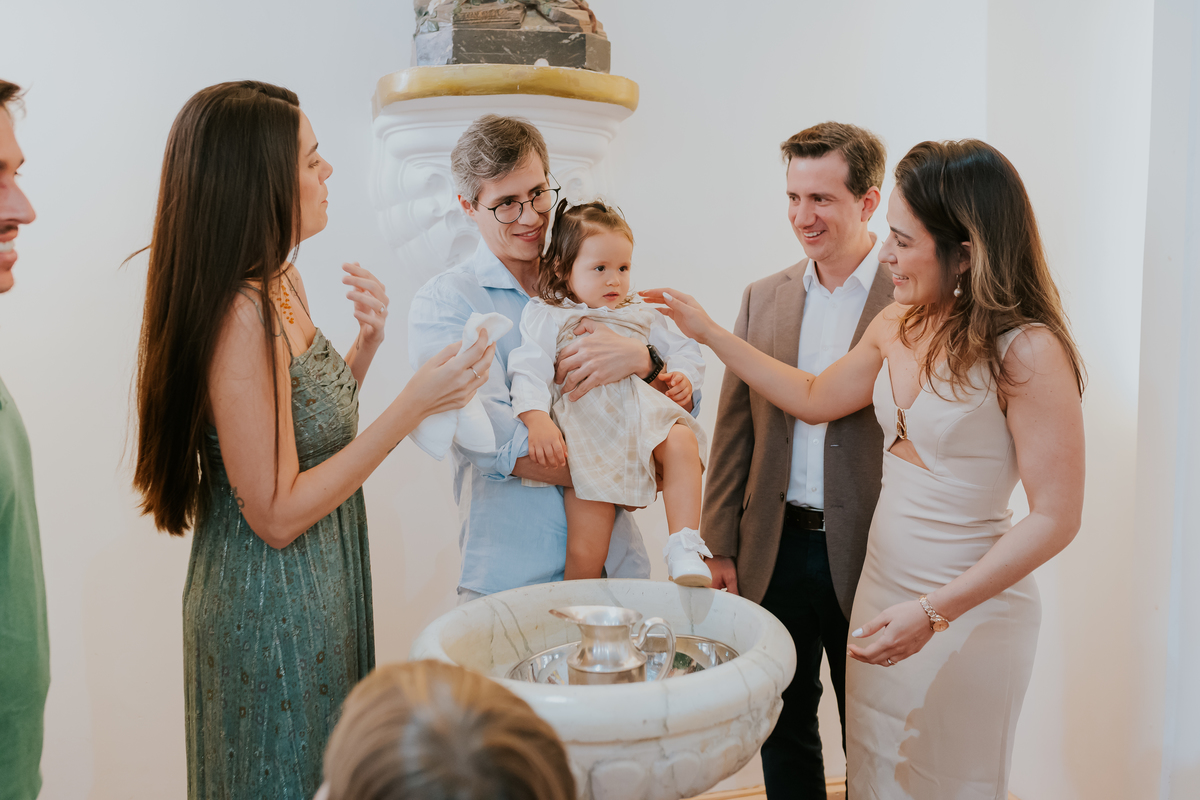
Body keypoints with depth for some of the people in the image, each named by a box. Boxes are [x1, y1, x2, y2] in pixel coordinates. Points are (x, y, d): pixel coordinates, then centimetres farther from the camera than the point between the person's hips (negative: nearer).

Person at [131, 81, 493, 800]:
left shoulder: (282, 283, 3)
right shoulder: (239, 314, -26)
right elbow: (277, 514, -25)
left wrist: (367, 346, -2)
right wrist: (415, 404, -26)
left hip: (321, 587, 9)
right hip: (273, 609, -9)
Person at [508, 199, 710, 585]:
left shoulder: (640, 315, 24)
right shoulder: (547, 317, 10)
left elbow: (684, 351, 26)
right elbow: (530, 370, -3)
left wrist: (683, 377, 2)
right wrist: (537, 421, -20)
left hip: (644, 413, 4)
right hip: (585, 429, -3)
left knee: (682, 441, -31)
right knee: (585, 549, -12)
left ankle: (685, 553, -30)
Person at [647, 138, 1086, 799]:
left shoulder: (1027, 350, -20)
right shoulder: (899, 323, 1)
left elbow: (1056, 517, -19)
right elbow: (815, 398, 16)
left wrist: (934, 611, -21)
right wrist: (709, 333, 14)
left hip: (970, 609, -6)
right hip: (882, 590, 6)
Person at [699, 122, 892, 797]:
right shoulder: (764, 298, 6)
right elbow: (735, 430, 7)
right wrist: (720, 545, 4)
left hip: (867, 558, -4)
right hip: (775, 553, 4)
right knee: (784, 735, 19)